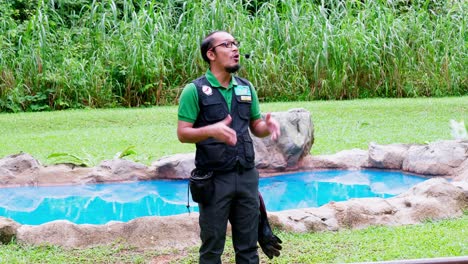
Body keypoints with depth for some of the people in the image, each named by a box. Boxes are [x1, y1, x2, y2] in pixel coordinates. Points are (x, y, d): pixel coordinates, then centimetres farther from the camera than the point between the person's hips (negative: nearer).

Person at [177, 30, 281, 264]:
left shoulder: (246, 88, 9)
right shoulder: (195, 90, -7)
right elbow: (182, 133, -10)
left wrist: (267, 126, -9)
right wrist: (211, 131, -28)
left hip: (246, 176, 5)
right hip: (213, 179, -5)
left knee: (248, 245, 11)